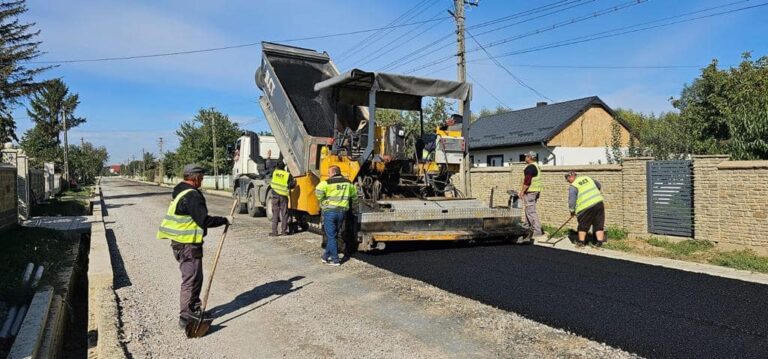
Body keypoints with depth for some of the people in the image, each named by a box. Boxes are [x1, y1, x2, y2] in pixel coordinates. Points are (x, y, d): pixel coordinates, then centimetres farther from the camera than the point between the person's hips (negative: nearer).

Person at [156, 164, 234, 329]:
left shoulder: (180, 191, 13)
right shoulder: (191, 195, -20)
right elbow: (204, 220, -24)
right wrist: (225, 220, -14)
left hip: (179, 242, 10)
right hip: (188, 245, -10)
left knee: (195, 277, 19)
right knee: (191, 279, -1)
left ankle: (194, 310, 31)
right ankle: (186, 318, 6)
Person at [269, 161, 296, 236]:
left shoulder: (274, 172, 3)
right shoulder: (288, 175, -3)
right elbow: (292, 184, -7)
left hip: (275, 195, 1)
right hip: (283, 196, -1)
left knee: (275, 213, 5)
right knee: (284, 214, 7)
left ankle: (274, 231, 2)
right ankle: (283, 231, 11)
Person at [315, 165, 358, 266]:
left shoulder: (327, 183, -8)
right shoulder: (348, 183, 10)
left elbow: (318, 191, -21)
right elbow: (354, 195, 20)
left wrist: (322, 201, -5)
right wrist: (352, 206, 32)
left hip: (330, 211, -5)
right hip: (342, 211, 5)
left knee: (331, 236, 3)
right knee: (333, 235, 17)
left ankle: (335, 260, 4)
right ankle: (326, 256, 26)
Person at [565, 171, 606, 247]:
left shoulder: (573, 187, -6)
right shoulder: (587, 178, 13)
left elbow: (571, 200, -10)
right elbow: (599, 186, 28)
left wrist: (572, 211, 3)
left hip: (586, 207, -5)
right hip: (599, 203, 5)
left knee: (583, 225, 10)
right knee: (598, 224, 11)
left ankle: (581, 242, 16)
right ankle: (600, 242, 10)